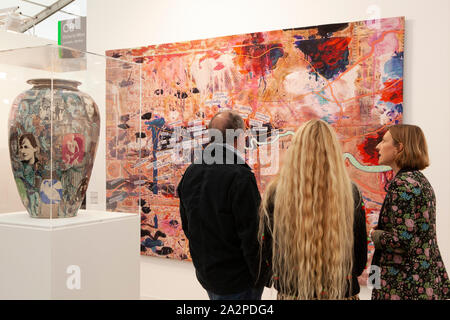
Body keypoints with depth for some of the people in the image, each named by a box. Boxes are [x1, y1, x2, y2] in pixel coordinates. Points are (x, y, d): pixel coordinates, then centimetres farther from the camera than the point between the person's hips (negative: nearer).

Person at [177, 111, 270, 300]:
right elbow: (251, 233, -22)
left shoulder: (191, 172, 2)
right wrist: (260, 276, -10)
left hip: (204, 274, 7)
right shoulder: (240, 176, -22)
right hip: (236, 279, -7)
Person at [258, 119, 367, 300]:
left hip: (290, 292, 0)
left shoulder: (276, 192, -14)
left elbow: (265, 257, -4)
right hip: (342, 293, 1)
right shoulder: (351, 194, -12)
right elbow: (361, 258, -1)